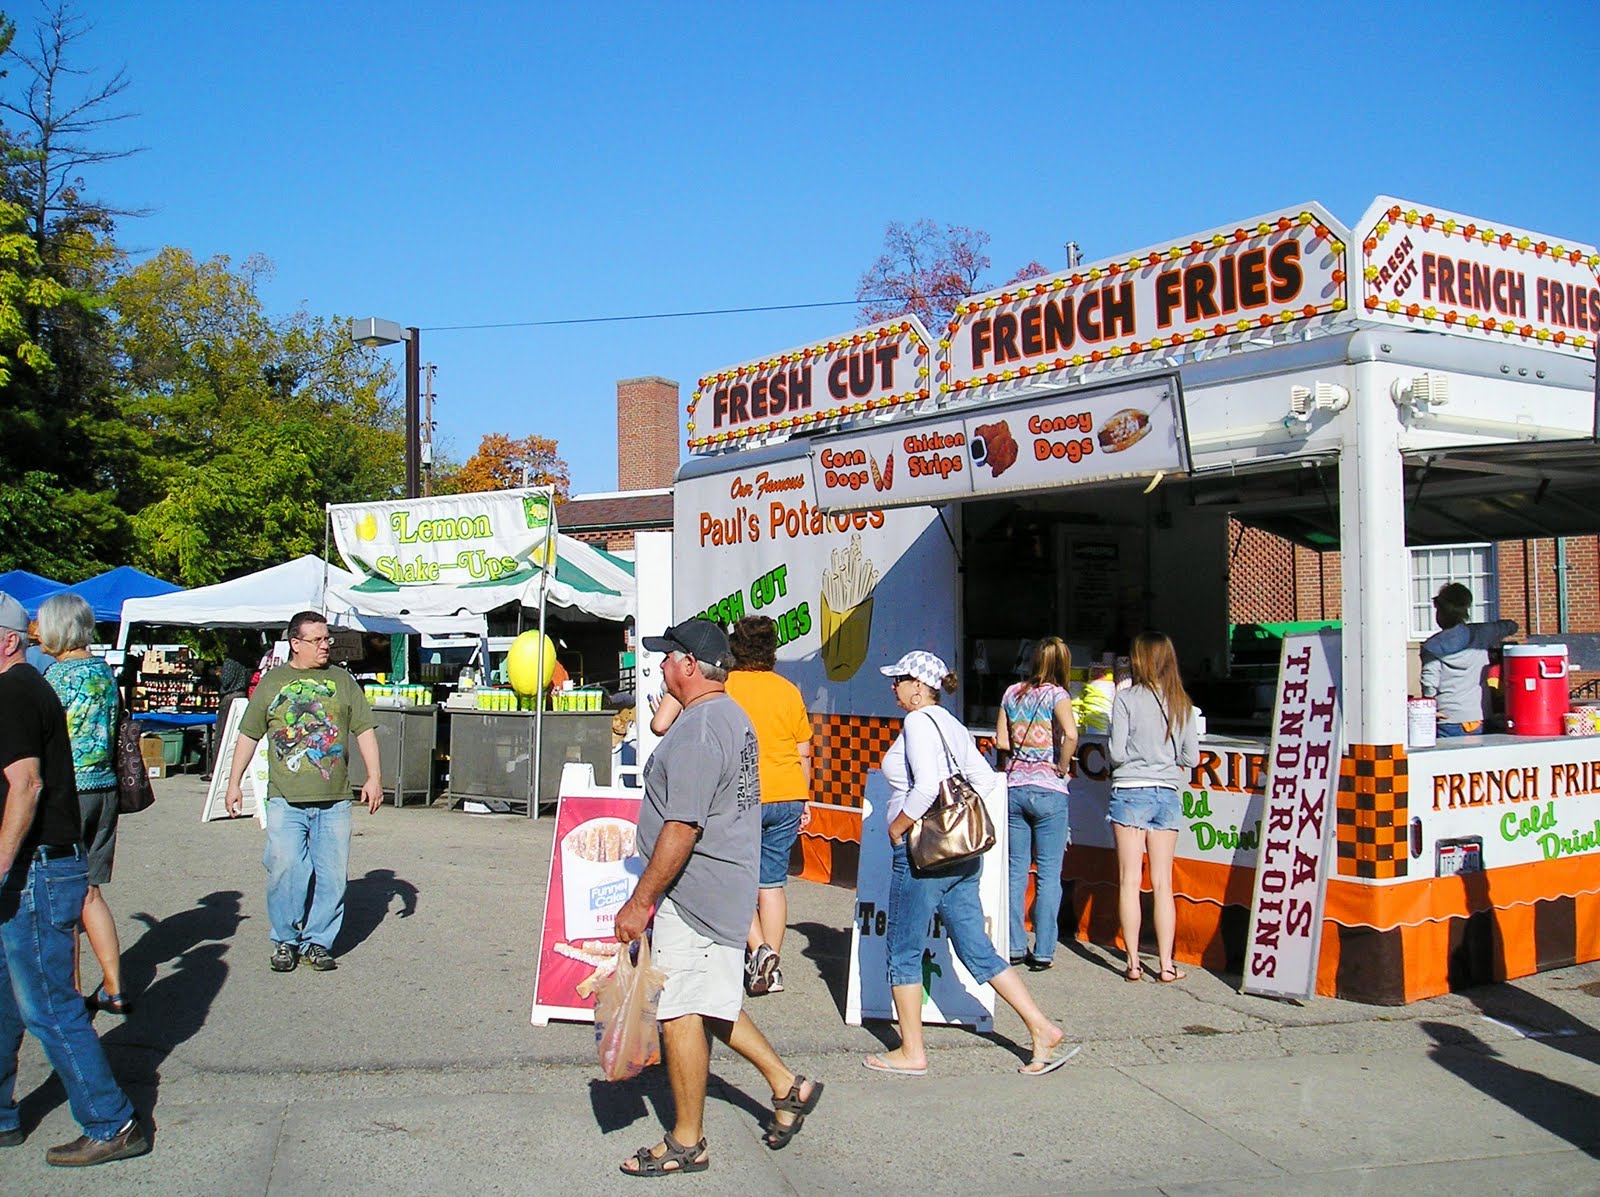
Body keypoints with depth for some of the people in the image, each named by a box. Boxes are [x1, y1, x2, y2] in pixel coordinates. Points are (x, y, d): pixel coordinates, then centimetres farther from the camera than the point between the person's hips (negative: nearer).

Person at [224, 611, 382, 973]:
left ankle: (318, 942, 13)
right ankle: (285, 940, 9)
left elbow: (365, 730, 10)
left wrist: (374, 777, 1)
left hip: (334, 800, 1)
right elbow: (249, 735, 14)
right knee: (285, 869, -9)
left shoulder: (342, 680, 12)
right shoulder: (272, 681, 10)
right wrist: (234, 783, 11)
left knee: (331, 875, 1)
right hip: (285, 799, -1)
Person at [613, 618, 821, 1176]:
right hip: (728, 887, 11)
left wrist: (640, 901, -19)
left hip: (693, 893, -11)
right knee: (708, 1000, 20)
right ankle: (786, 1084, 26)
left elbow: (682, 828, -24)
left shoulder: (697, 730, -21)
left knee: (679, 1011, -1)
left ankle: (687, 1142, 11)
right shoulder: (735, 717, 12)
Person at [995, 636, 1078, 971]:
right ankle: (1043, 952, 3)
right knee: (1049, 875, 2)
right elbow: (1070, 735, -23)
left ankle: (1015, 946, 13)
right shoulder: (1056, 695, -6)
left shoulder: (1012, 693, 8)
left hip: (1014, 789, 4)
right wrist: (1062, 768, -10)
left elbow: (1001, 742, 7)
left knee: (1016, 871, 11)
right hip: (1048, 792, -4)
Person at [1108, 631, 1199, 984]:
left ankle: (1133, 963, 2)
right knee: (1162, 883, 7)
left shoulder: (1126, 698, -8)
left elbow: (1116, 753, -10)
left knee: (1129, 881, 1)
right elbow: (1191, 757, 7)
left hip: (1131, 793, -4)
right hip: (1168, 795, 4)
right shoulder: (1182, 704, 5)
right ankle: (1166, 964, 7)